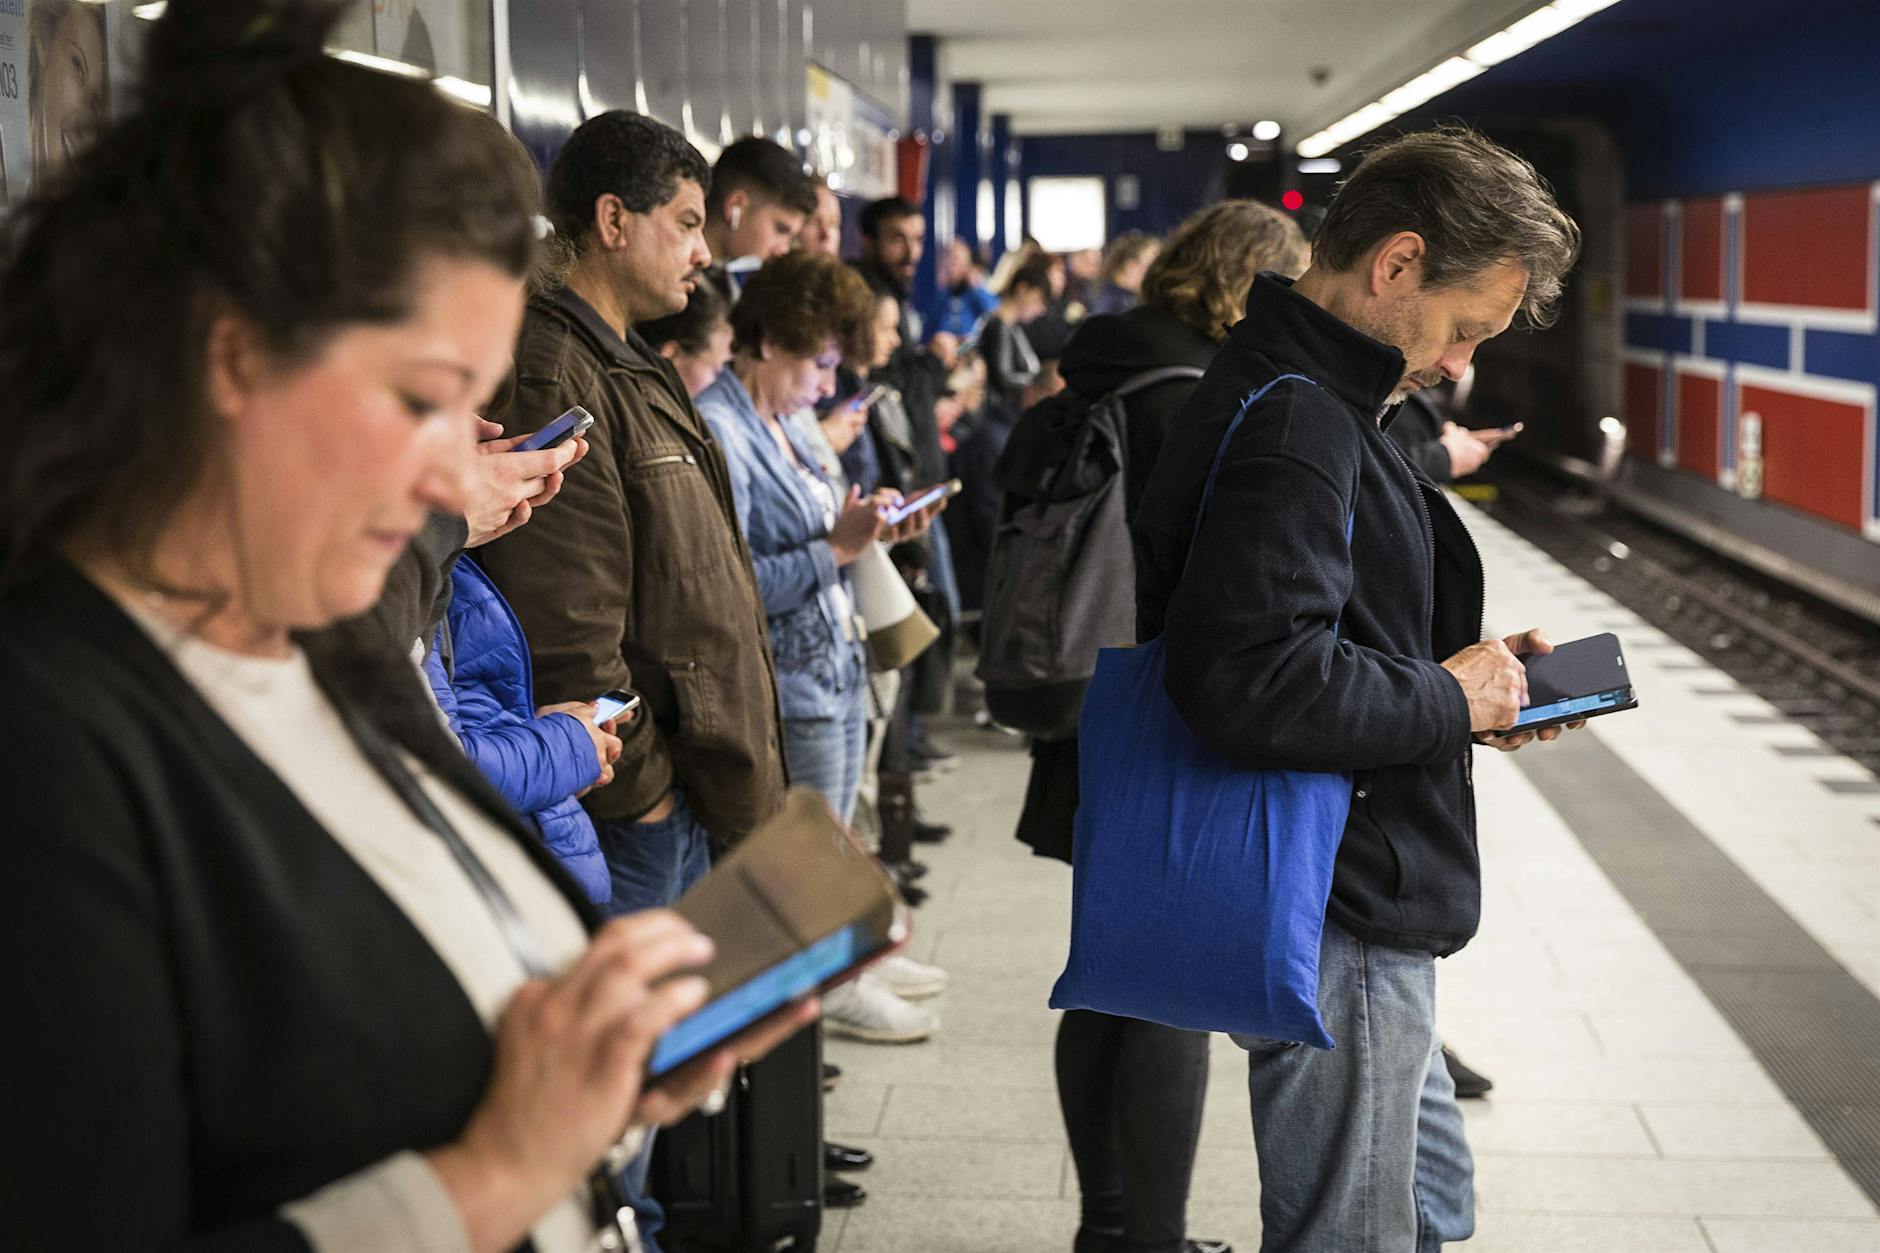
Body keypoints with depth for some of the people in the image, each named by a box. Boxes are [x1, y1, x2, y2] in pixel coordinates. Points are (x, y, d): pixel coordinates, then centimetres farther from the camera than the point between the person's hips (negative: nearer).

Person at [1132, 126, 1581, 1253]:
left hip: (1361, 898, 11)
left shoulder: (1314, 399, 12)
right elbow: (1251, 683, -34)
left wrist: (1467, 674, 7)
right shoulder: (1290, 422, -22)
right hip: (1339, 919, -11)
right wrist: (1449, 702, -19)